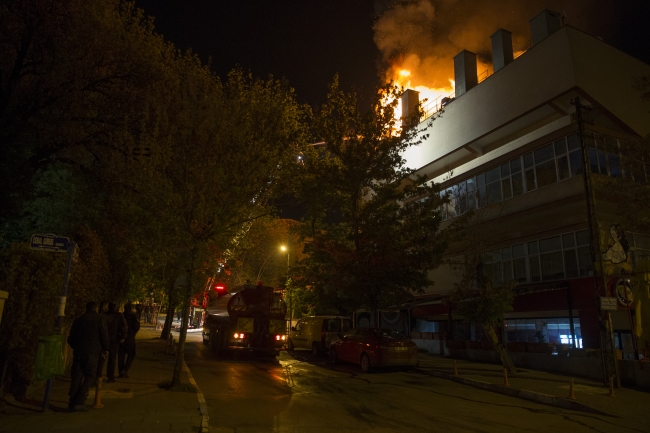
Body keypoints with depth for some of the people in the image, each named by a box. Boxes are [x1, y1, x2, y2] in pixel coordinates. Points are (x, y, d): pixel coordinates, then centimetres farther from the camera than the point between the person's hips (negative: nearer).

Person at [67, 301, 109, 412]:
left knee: (76, 378, 10)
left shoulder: (78, 320, 13)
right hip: (92, 353, -4)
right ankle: (79, 403, -5)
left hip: (78, 352, 4)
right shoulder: (99, 319, -1)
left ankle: (72, 403, 10)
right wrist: (105, 349, 9)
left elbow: (70, 339, 16)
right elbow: (104, 335, -6)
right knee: (89, 377, 3)